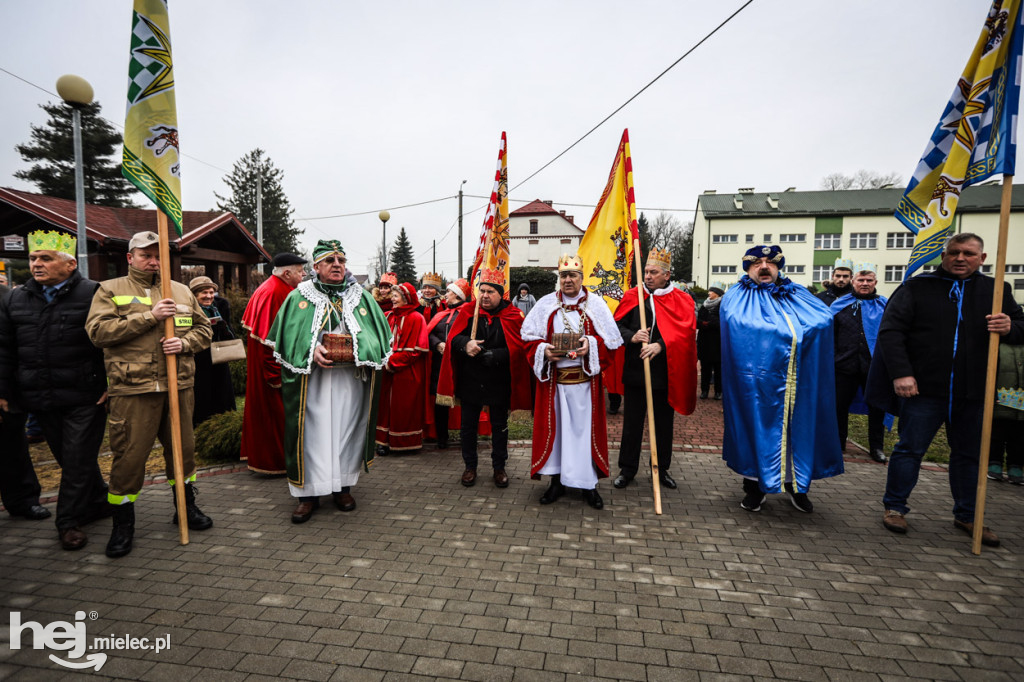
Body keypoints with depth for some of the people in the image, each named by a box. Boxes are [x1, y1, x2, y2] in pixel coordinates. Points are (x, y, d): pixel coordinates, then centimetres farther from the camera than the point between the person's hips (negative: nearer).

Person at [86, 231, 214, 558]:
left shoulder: (182, 291, 13)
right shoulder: (110, 290, 4)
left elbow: (204, 329, 14)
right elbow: (98, 331, -10)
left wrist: (184, 342, -7)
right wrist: (150, 316, -16)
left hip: (178, 386, 3)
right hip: (132, 389, -3)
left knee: (183, 448, 12)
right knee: (129, 456, 2)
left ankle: (186, 506, 30)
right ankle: (123, 524, 20)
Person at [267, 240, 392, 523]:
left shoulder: (361, 297, 10)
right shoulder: (299, 297, 6)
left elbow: (380, 334, 8)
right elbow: (287, 336, 1)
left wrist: (360, 349, -11)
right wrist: (312, 351, -16)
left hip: (350, 379, 2)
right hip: (312, 380, -1)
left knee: (346, 429, 6)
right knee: (313, 431, -1)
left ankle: (342, 486, 21)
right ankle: (309, 493, 10)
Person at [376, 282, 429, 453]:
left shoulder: (415, 318, -8)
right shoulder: (390, 316, 10)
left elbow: (415, 349, -13)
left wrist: (393, 362, -15)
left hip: (407, 372, -5)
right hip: (389, 369, 6)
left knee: (404, 406, 2)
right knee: (387, 405, 7)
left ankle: (404, 442, 15)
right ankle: (386, 441, 16)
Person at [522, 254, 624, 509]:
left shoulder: (596, 304, 3)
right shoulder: (546, 304, 5)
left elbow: (611, 340, 0)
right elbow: (530, 338, 4)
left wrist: (592, 345, -18)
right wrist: (543, 350, -14)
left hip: (585, 378, -1)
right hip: (553, 377, 1)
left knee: (585, 427, 4)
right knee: (554, 427, 6)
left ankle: (588, 483, 17)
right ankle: (556, 480, 20)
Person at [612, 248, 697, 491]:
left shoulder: (681, 300, 0)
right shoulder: (633, 296, 2)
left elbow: (685, 330, -11)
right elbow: (617, 325, 1)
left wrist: (660, 345, -25)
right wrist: (631, 336, -19)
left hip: (666, 373, 0)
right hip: (635, 370, 0)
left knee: (664, 423, 13)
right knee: (632, 422, 8)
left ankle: (662, 468, 29)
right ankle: (627, 468, 22)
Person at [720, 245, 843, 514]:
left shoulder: (797, 294, 16)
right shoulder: (738, 296, 3)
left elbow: (825, 319, 2)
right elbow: (739, 323, -18)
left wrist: (797, 333, -14)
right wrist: (789, 332, -15)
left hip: (799, 380, 4)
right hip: (758, 379, -4)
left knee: (798, 427, 9)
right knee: (758, 428, 2)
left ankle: (796, 483, 26)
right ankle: (755, 485, 15)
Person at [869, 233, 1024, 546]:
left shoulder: (996, 291, 10)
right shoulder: (916, 287, -1)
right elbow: (890, 331, -8)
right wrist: (900, 373, -17)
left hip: (974, 392, 4)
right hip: (924, 389, -4)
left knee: (969, 454, 15)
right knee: (910, 449, 3)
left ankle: (966, 515, 30)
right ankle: (895, 507, 17)